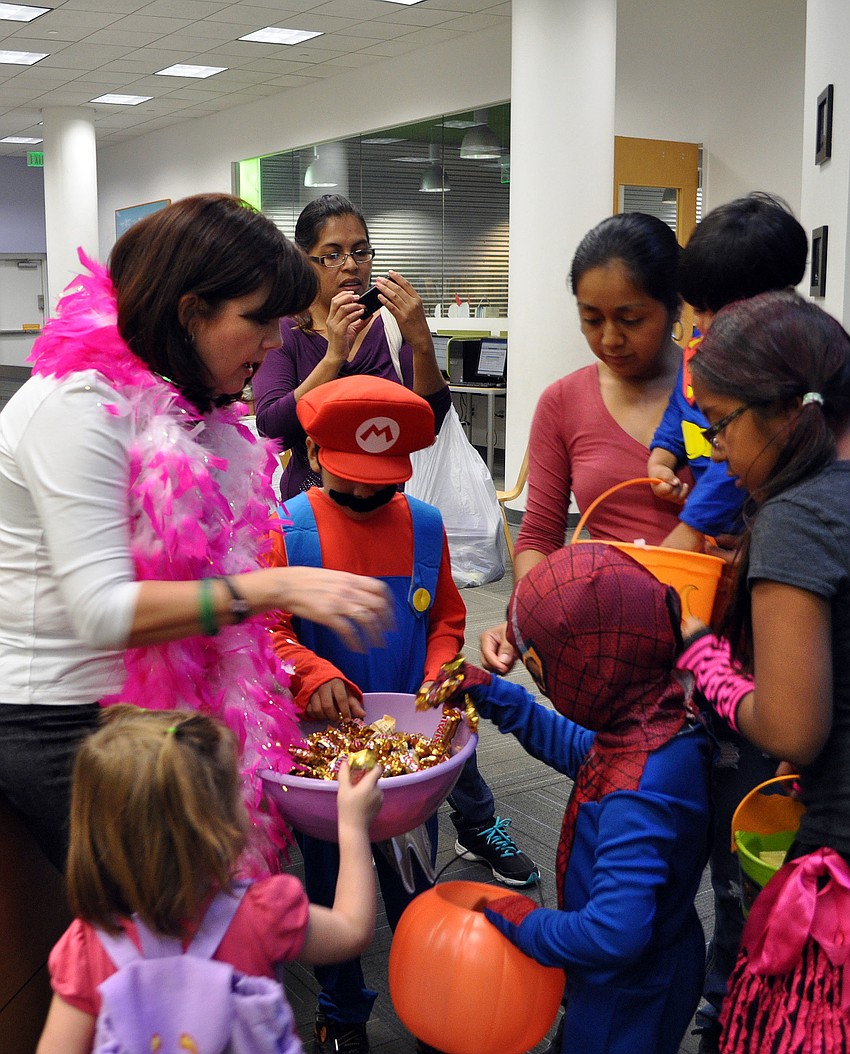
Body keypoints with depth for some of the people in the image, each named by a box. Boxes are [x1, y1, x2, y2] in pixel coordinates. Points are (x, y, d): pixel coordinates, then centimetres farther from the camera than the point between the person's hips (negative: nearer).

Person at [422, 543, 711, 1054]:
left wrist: (525, 923, -22)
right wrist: (492, 694, 3)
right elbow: (577, 746, 8)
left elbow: (614, 934, -38)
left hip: (629, 999, -8)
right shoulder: (665, 715, -11)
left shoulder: (636, 796, -40)